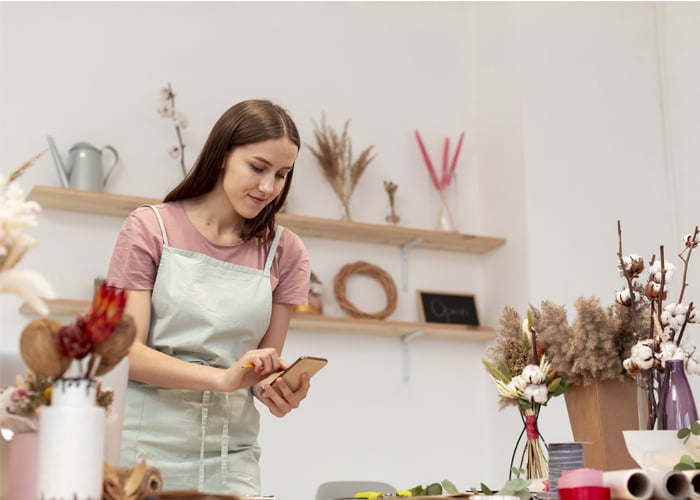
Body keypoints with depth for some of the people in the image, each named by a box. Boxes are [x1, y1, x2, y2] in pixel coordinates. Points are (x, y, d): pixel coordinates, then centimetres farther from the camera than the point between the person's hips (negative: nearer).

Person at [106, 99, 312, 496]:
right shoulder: (151, 227, -1)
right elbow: (125, 351, -9)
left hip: (229, 457, 2)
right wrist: (223, 377, -22)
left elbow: (266, 365, 8)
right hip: (144, 447, -2)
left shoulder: (284, 252, 5)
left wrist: (282, 388, -16)